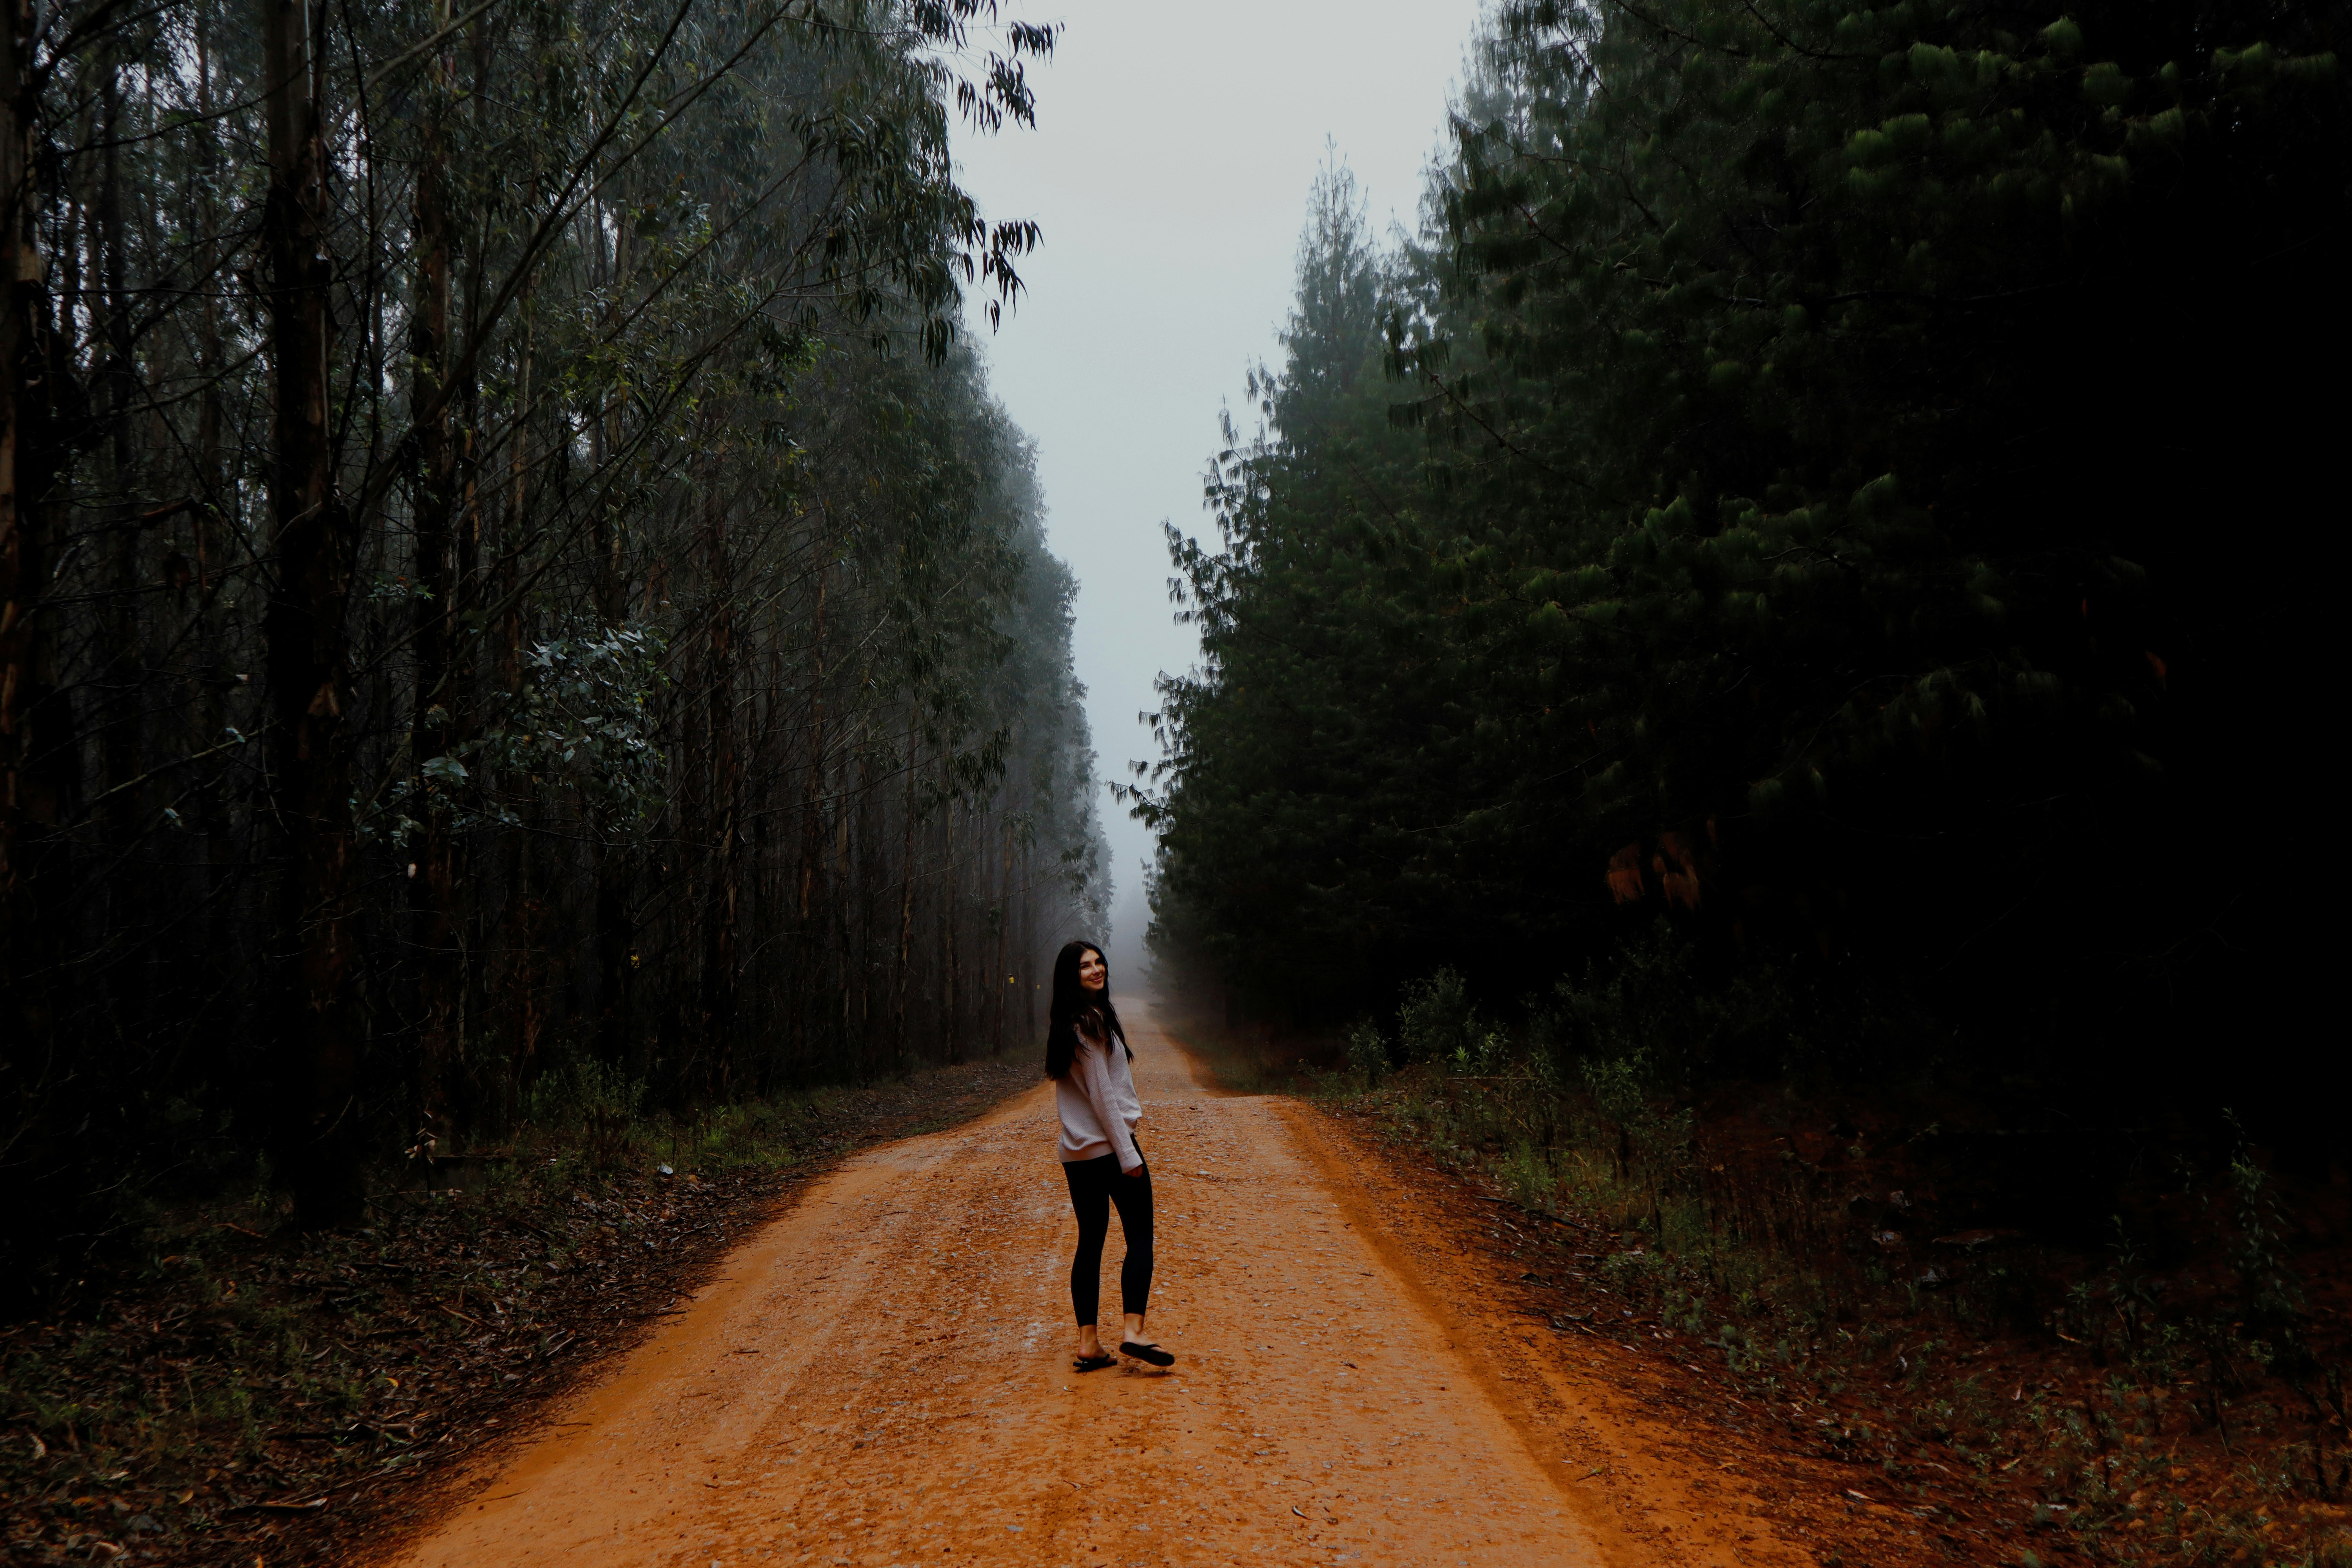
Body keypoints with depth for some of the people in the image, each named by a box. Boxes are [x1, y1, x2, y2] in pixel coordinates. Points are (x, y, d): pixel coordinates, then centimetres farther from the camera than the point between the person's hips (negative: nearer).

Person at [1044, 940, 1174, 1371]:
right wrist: (1128, 1155, -15)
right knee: (1140, 1238, -1)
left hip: (1075, 1152, 8)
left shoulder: (1062, 1024, 14)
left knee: (1090, 1242, 8)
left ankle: (1088, 1343, 8)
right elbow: (1102, 1094, -17)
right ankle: (1133, 1330, -9)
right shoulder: (1091, 1021, -14)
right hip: (1109, 1145, -8)